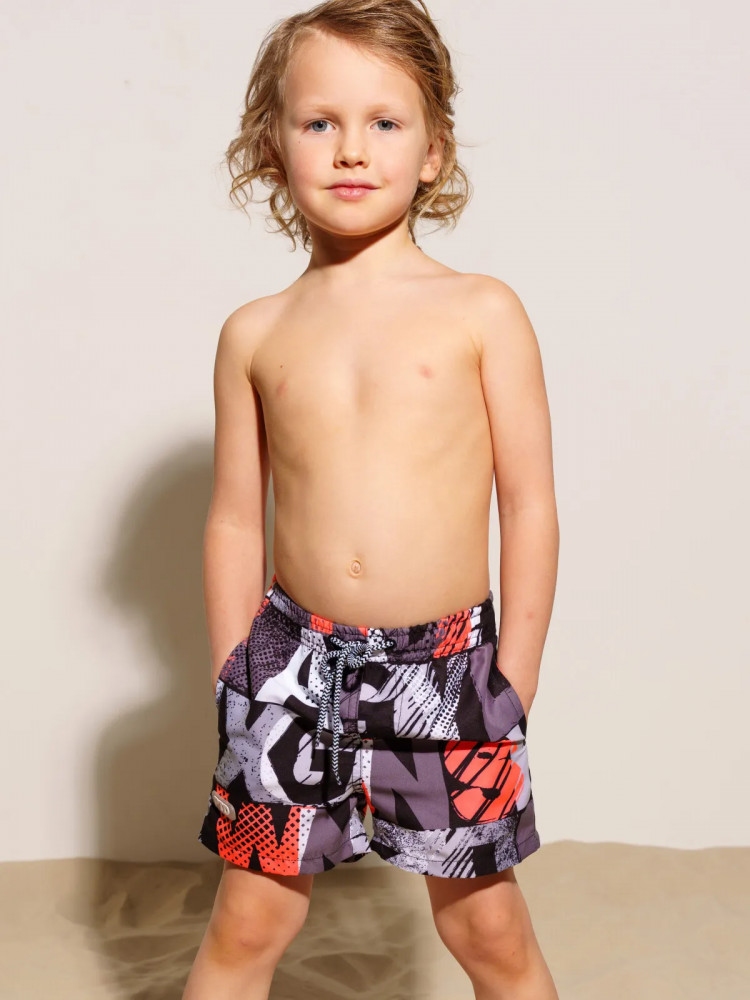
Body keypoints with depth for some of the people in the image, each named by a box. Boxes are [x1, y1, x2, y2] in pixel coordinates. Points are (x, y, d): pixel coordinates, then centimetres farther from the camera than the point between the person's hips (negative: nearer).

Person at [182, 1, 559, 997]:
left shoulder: (481, 311, -3)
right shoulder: (256, 334, 3)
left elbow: (530, 506, -1)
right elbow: (236, 520, 8)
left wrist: (514, 680, -2)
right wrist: (231, 679, 8)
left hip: (448, 663, -1)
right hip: (295, 662, 2)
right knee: (250, 918, 11)